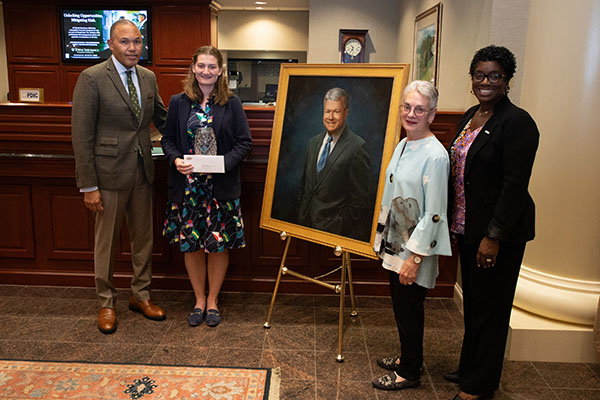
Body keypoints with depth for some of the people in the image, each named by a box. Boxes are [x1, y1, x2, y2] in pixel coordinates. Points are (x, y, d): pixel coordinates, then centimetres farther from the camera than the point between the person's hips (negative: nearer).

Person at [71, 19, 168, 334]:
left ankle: (140, 296, 33)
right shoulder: (92, 78, -11)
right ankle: (106, 304, 27)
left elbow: (161, 118, 21)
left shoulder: (148, 78, 7)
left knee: (143, 238, 15)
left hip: (142, 171, 5)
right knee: (106, 241, 9)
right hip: (110, 172, -5)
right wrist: (88, 185, -15)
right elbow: (82, 134, -12)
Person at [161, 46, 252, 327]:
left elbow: (244, 142, 0)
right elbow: (168, 139, 9)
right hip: (186, 185, 2)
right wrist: (176, 160, -11)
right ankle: (199, 299, 27)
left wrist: (225, 162, -16)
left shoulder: (231, 103, 1)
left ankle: (212, 300, 25)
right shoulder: (178, 102, 5)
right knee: (190, 244, 7)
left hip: (221, 187, -1)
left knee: (219, 244, 5)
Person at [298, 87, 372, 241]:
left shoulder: (357, 147, -12)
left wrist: (337, 226, -14)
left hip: (337, 230, -6)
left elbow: (361, 200, -13)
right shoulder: (313, 143, 11)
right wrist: (302, 216, 9)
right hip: (307, 224, 6)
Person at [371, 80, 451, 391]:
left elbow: (433, 214, -21)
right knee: (400, 306, 20)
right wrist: (383, 237, 17)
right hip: (395, 243, 8)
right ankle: (407, 358, 40)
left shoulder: (435, 155, -20)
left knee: (409, 309, 7)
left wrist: (414, 258, -20)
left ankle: (409, 372, 26)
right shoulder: (402, 145, 7)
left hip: (415, 249, -8)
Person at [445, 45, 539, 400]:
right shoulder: (471, 115, 11)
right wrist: (453, 221, 15)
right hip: (467, 226, 8)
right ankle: (469, 368, 37)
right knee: (472, 300, 19)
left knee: (490, 305, 5)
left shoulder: (517, 122, -15)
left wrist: (494, 236, -22)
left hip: (498, 231, -8)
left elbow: (515, 185, -20)